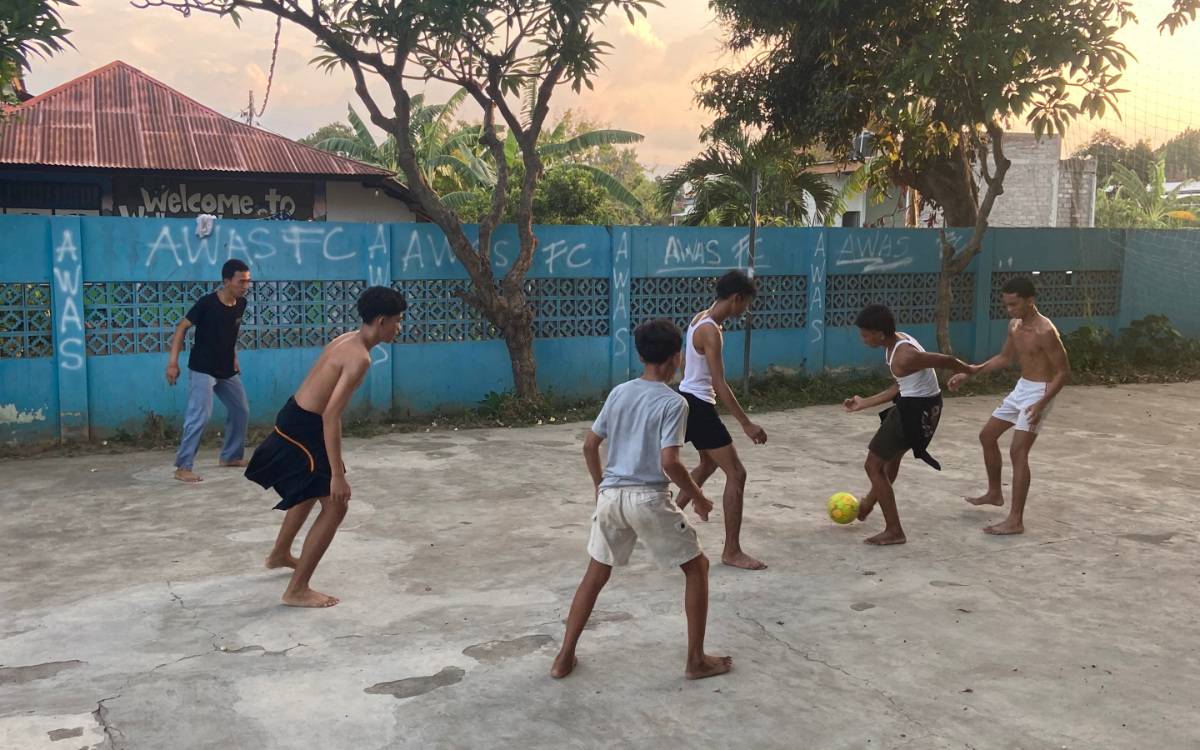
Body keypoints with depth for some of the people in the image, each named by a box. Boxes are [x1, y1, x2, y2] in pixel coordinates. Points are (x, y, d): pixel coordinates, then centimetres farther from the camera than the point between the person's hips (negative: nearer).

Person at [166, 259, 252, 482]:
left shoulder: (241, 304, -1)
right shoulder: (206, 303, -20)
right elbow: (182, 328, -12)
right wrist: (173, 362, -17)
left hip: (227, 371, 8)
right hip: (202, 370, -7)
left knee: (241, 410, 14)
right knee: (200, 416, -16)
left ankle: (231, 456, 30)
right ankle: (182, 467, -11)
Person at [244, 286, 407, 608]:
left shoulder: (347, 340, 7)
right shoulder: (359, 358, -23)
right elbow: (331, 415, -29)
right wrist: (337, 474, -28)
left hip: (296, 418, 10)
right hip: (304, 428, -10)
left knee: (311, 492, 31)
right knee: (335, 506, -6)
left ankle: (279, 555, 52)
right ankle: (297, 591, -2)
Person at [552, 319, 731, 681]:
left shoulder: (618, 393, 7)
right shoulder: (673, 403, -10)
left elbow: (589, 445, 11)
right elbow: (669, 461, -19)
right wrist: (697, 494, -3)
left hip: (610, 496, 5)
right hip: (648, 499, -5)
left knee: (596, 574, 20)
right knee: (697, 567, 12)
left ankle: (564, 658, 22)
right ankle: (696, 660, 14)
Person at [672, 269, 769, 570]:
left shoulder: (700, 319, 8)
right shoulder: (711, 331, -22)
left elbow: (684, 363, 20)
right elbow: (719, 384, -27)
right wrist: (746, 424, -27)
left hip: (688, 400, 10)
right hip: (699, 406, -10)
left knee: (709, 463, 30)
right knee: (736, 473, -8)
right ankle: (732, 551, -5)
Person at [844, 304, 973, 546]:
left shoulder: (904, 357, -29)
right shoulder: (897, 341, 3)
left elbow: (944, 360, -18)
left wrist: (969, 370, 3)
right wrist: (864, 403, 14)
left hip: (916, 409, -10)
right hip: (919, 405, 10)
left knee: (873, 465, -1)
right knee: (891, 457, 31)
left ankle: (894, 531, 4)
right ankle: (870, 503, 56)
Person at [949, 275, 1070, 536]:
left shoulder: (1045, 331, -23)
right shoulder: (1014, 326, 4)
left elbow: (1063, 372, -21)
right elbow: (1005, 358, 19)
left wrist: (1041, 403, -30)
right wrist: (971, 372, 9)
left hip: (1039, 392, -9)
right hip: (1020, 388, 9)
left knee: (1018, 451, -15)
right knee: (987, 436, 17)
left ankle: (1016, 521, -13)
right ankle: (994, 492, 37)